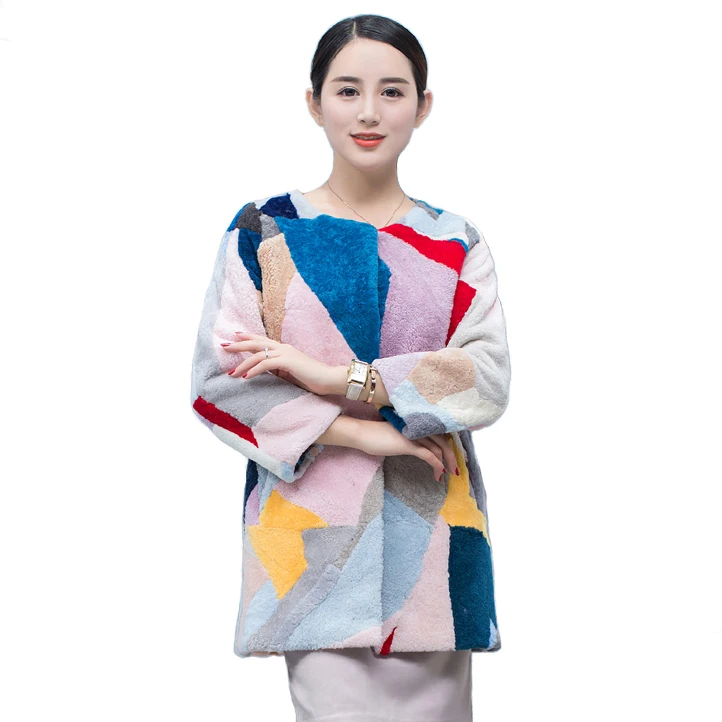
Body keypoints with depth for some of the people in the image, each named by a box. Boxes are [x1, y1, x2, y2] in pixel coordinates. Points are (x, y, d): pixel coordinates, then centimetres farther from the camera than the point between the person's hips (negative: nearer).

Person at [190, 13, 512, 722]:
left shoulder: (455, 245, 10)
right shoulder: (263, 231, 3)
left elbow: (490, 376, -5)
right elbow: (217, 383, -5)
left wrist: (337, 377, -15)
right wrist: (361, 431, -14)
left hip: (430, 529, 2)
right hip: (311, 528, -2)